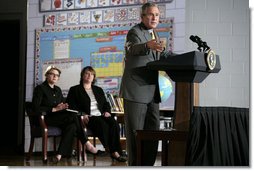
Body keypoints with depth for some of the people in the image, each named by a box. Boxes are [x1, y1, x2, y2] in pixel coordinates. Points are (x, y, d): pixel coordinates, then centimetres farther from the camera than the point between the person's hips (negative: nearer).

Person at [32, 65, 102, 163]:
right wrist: (54, 109, -16)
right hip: (46, 119, -7)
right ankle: (87, 144, -21)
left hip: (59, 118, 7)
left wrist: (63, 106, -1)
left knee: (72, 126, -28)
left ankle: (59, 155, -35)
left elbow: (63, 104, 25)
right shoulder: (40, 88, -1)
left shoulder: (58, 90, 21)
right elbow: (36, 108, -12)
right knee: (73, 116, -28)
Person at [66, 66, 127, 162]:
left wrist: (107, 111, 4)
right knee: (103, 124, -36)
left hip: (101, 116, 5)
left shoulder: (98, 90, 29)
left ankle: (116, 151, -34)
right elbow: (71, 106, 2)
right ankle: (113, 151, -31)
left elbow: (106, 104, 28)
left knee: (114, 124, -30)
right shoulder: (74, 90, 14)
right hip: (88, 118, -4)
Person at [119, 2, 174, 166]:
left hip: (152, 91, 8)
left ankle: (148, 165, 20)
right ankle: (135, 165, 3)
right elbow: (133, 48, -33)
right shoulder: (135, 32, -11)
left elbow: (163, 54, 26)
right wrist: (148, 45, -55)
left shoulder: (154, 34, 15)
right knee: (136, 132, -4)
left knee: (153, 130, 11)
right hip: (136, 91, -8)